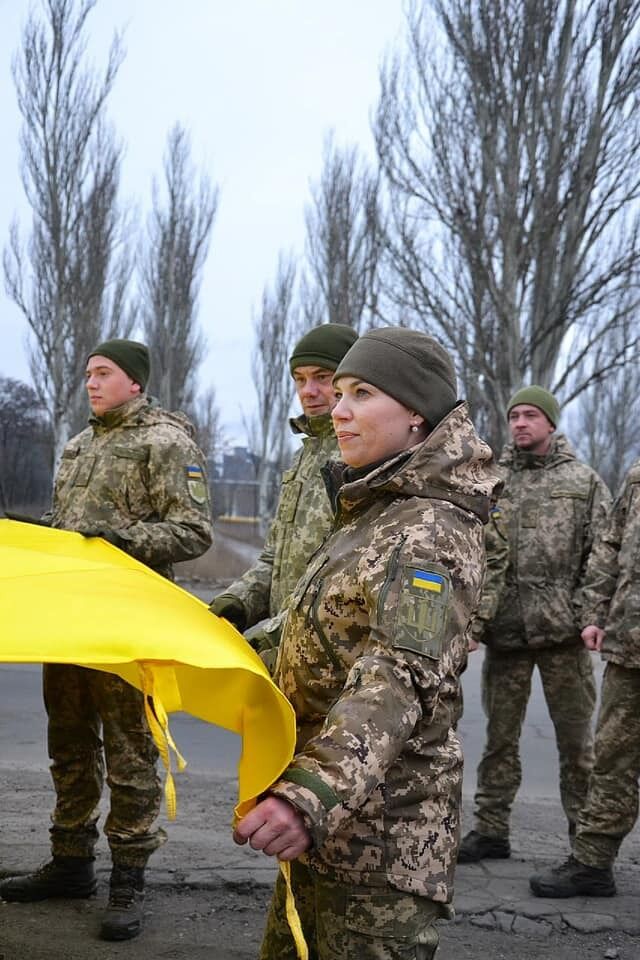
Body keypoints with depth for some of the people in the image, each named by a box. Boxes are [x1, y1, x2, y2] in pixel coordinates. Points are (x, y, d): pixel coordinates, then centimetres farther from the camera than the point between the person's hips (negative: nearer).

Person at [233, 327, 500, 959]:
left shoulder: (432, 531, -19)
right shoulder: (370, 513, 13)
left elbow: (401, 678, -33)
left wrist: (316, 792, -46)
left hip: (381, 835, -10)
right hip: (322, 828, 10)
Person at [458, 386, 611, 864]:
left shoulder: (585, 481, 4)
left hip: (564, 630, -2)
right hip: (505, 628, 2)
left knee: (576, 738, 5)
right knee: (500, 736, 9)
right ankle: (490, 830, 19)